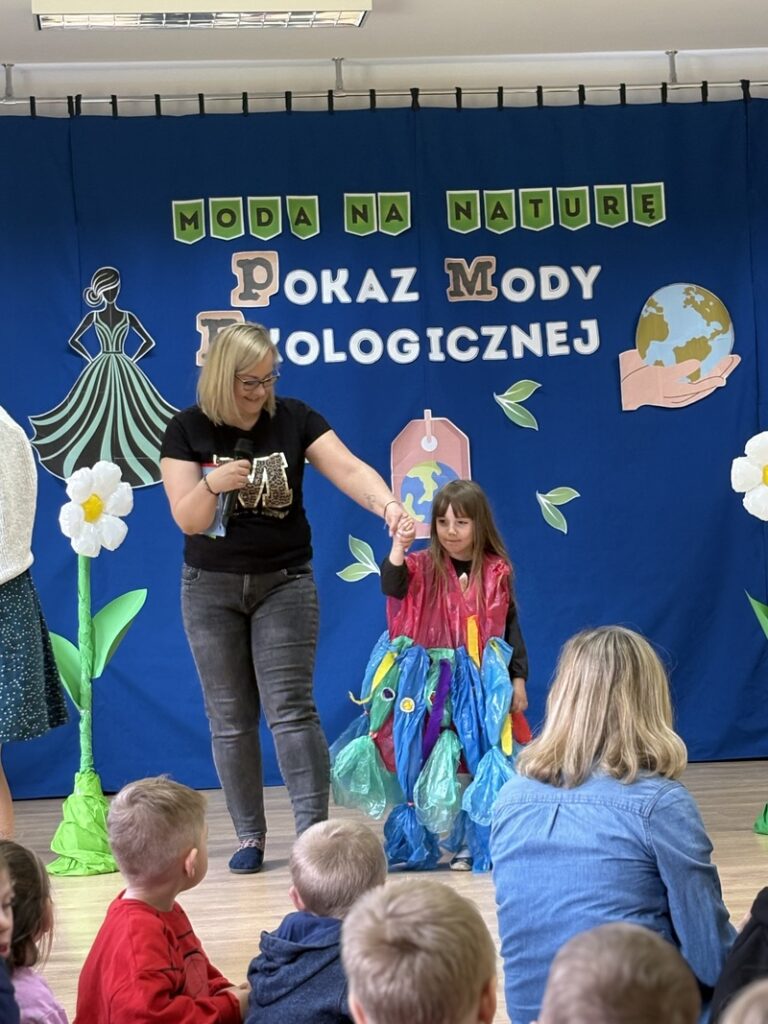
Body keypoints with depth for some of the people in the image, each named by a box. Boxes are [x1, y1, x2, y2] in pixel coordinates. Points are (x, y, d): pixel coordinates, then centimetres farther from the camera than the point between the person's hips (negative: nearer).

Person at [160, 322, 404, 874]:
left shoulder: (294, 419, -6)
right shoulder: (188, 430, -5)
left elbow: (348, 468, -18)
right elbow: (189, 519, -10)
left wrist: (387, 504, -37)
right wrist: (213, 483, -30)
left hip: (285, 583, -1)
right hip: (212, 587, 1)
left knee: (291, 709, -9)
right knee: (231, 718, 6)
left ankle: (313, 830, -9)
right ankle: (250, 834, 16)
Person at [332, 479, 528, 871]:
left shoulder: (497, 573, 0)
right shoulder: (423, 567, -1)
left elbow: (510, 629, 6)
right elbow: (392, 586, -21)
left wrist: (518, 679, 3)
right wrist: (398, 547, -37)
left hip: (480, 686, 0)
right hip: (432, 685, 0)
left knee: (477, 763, 2)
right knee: (426, 763, 5)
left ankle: (472, 842, 12)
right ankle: (417, 843, 15)